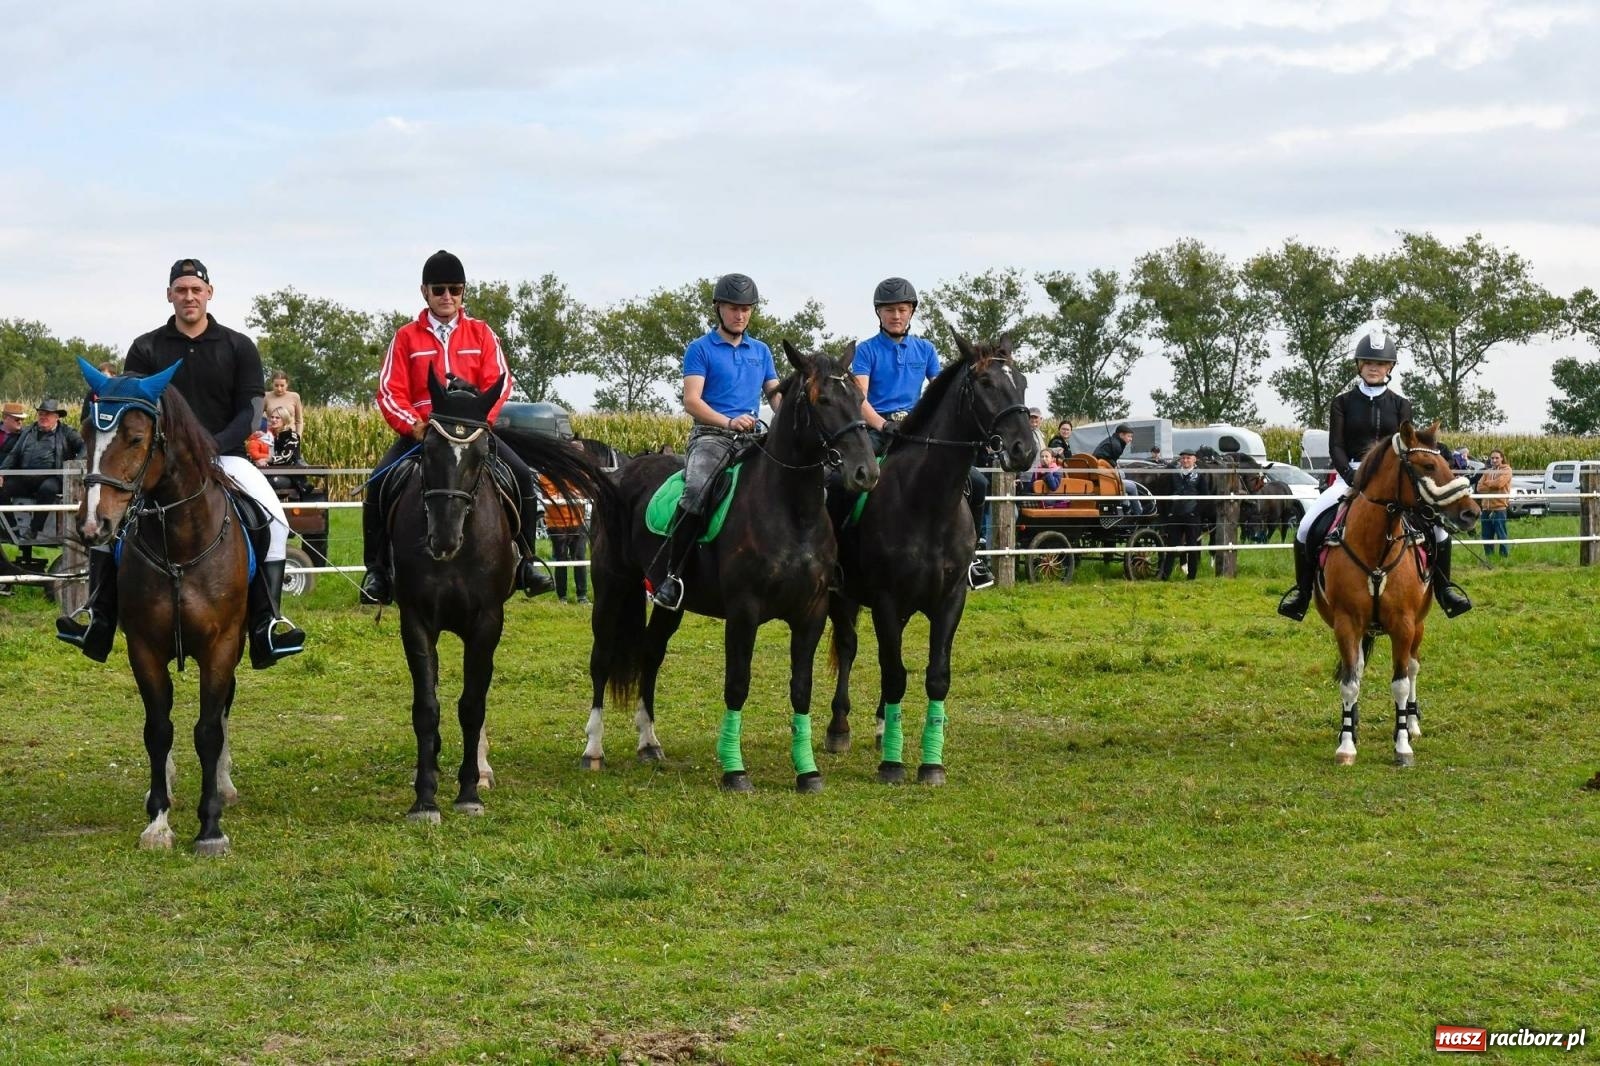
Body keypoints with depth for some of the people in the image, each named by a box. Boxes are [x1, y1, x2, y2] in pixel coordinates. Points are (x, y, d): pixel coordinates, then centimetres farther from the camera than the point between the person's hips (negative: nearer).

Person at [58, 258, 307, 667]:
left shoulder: (238, 347, 4)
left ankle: (268, 622, -21)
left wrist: (211, 448, -18)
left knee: (273, 516, -24)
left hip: (224, 455, -1)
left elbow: (250, 411, -2)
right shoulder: (146, 349, 5)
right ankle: (97, 618, -16)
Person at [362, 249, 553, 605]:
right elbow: (389, 390, -1)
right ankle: (376, 570, -13)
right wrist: (414, 425, -19)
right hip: (419, 432, -1)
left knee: (522, 476, -18)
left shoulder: (480, 333, 7)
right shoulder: (407, 337, 4)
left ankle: (526, 563, -6)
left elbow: (498, 382, -1)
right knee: (379, 483, -23)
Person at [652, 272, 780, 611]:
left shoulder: (761, 351, 21)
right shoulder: (700, 349, 5)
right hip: (710, 436, -5)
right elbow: (692, 400, -6)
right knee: (696, 490, -34)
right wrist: (728, 422, -22)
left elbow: (775, 394, 21)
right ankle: (671, 574, -31)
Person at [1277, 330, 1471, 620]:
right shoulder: (1343, 402, 4)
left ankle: (1443, 588, 1)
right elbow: (1336, 447, -3)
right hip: (1350, 475, -1)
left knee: (1439, 524, -18)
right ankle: (1302, 591, -5)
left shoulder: (1400, 404, 8)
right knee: (1307, 525, -22)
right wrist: (1353, 477, -19)